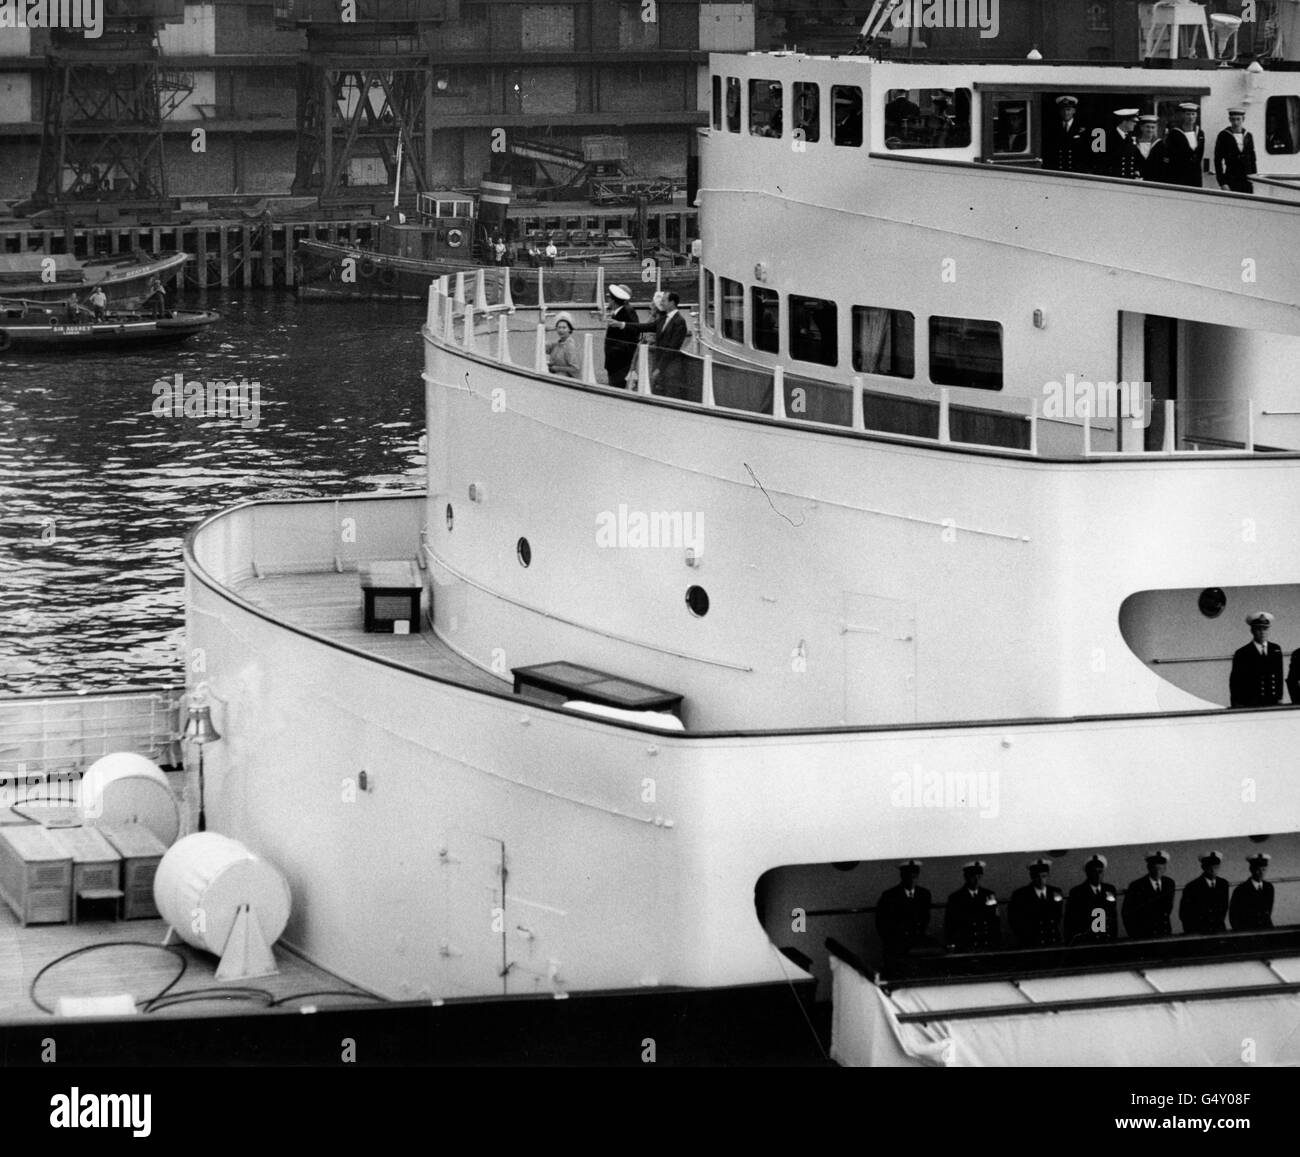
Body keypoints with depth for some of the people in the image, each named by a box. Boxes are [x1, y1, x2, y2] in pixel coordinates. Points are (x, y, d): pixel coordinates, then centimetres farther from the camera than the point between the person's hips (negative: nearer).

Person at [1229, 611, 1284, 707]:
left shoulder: (1276, 650, 12)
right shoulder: (1242, 654, -1)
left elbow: (1279, 676, 17)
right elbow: (1235, 683, 1)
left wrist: (1279, 698, 12)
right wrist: (1237, 706, -4)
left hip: (1273, 703, 3)